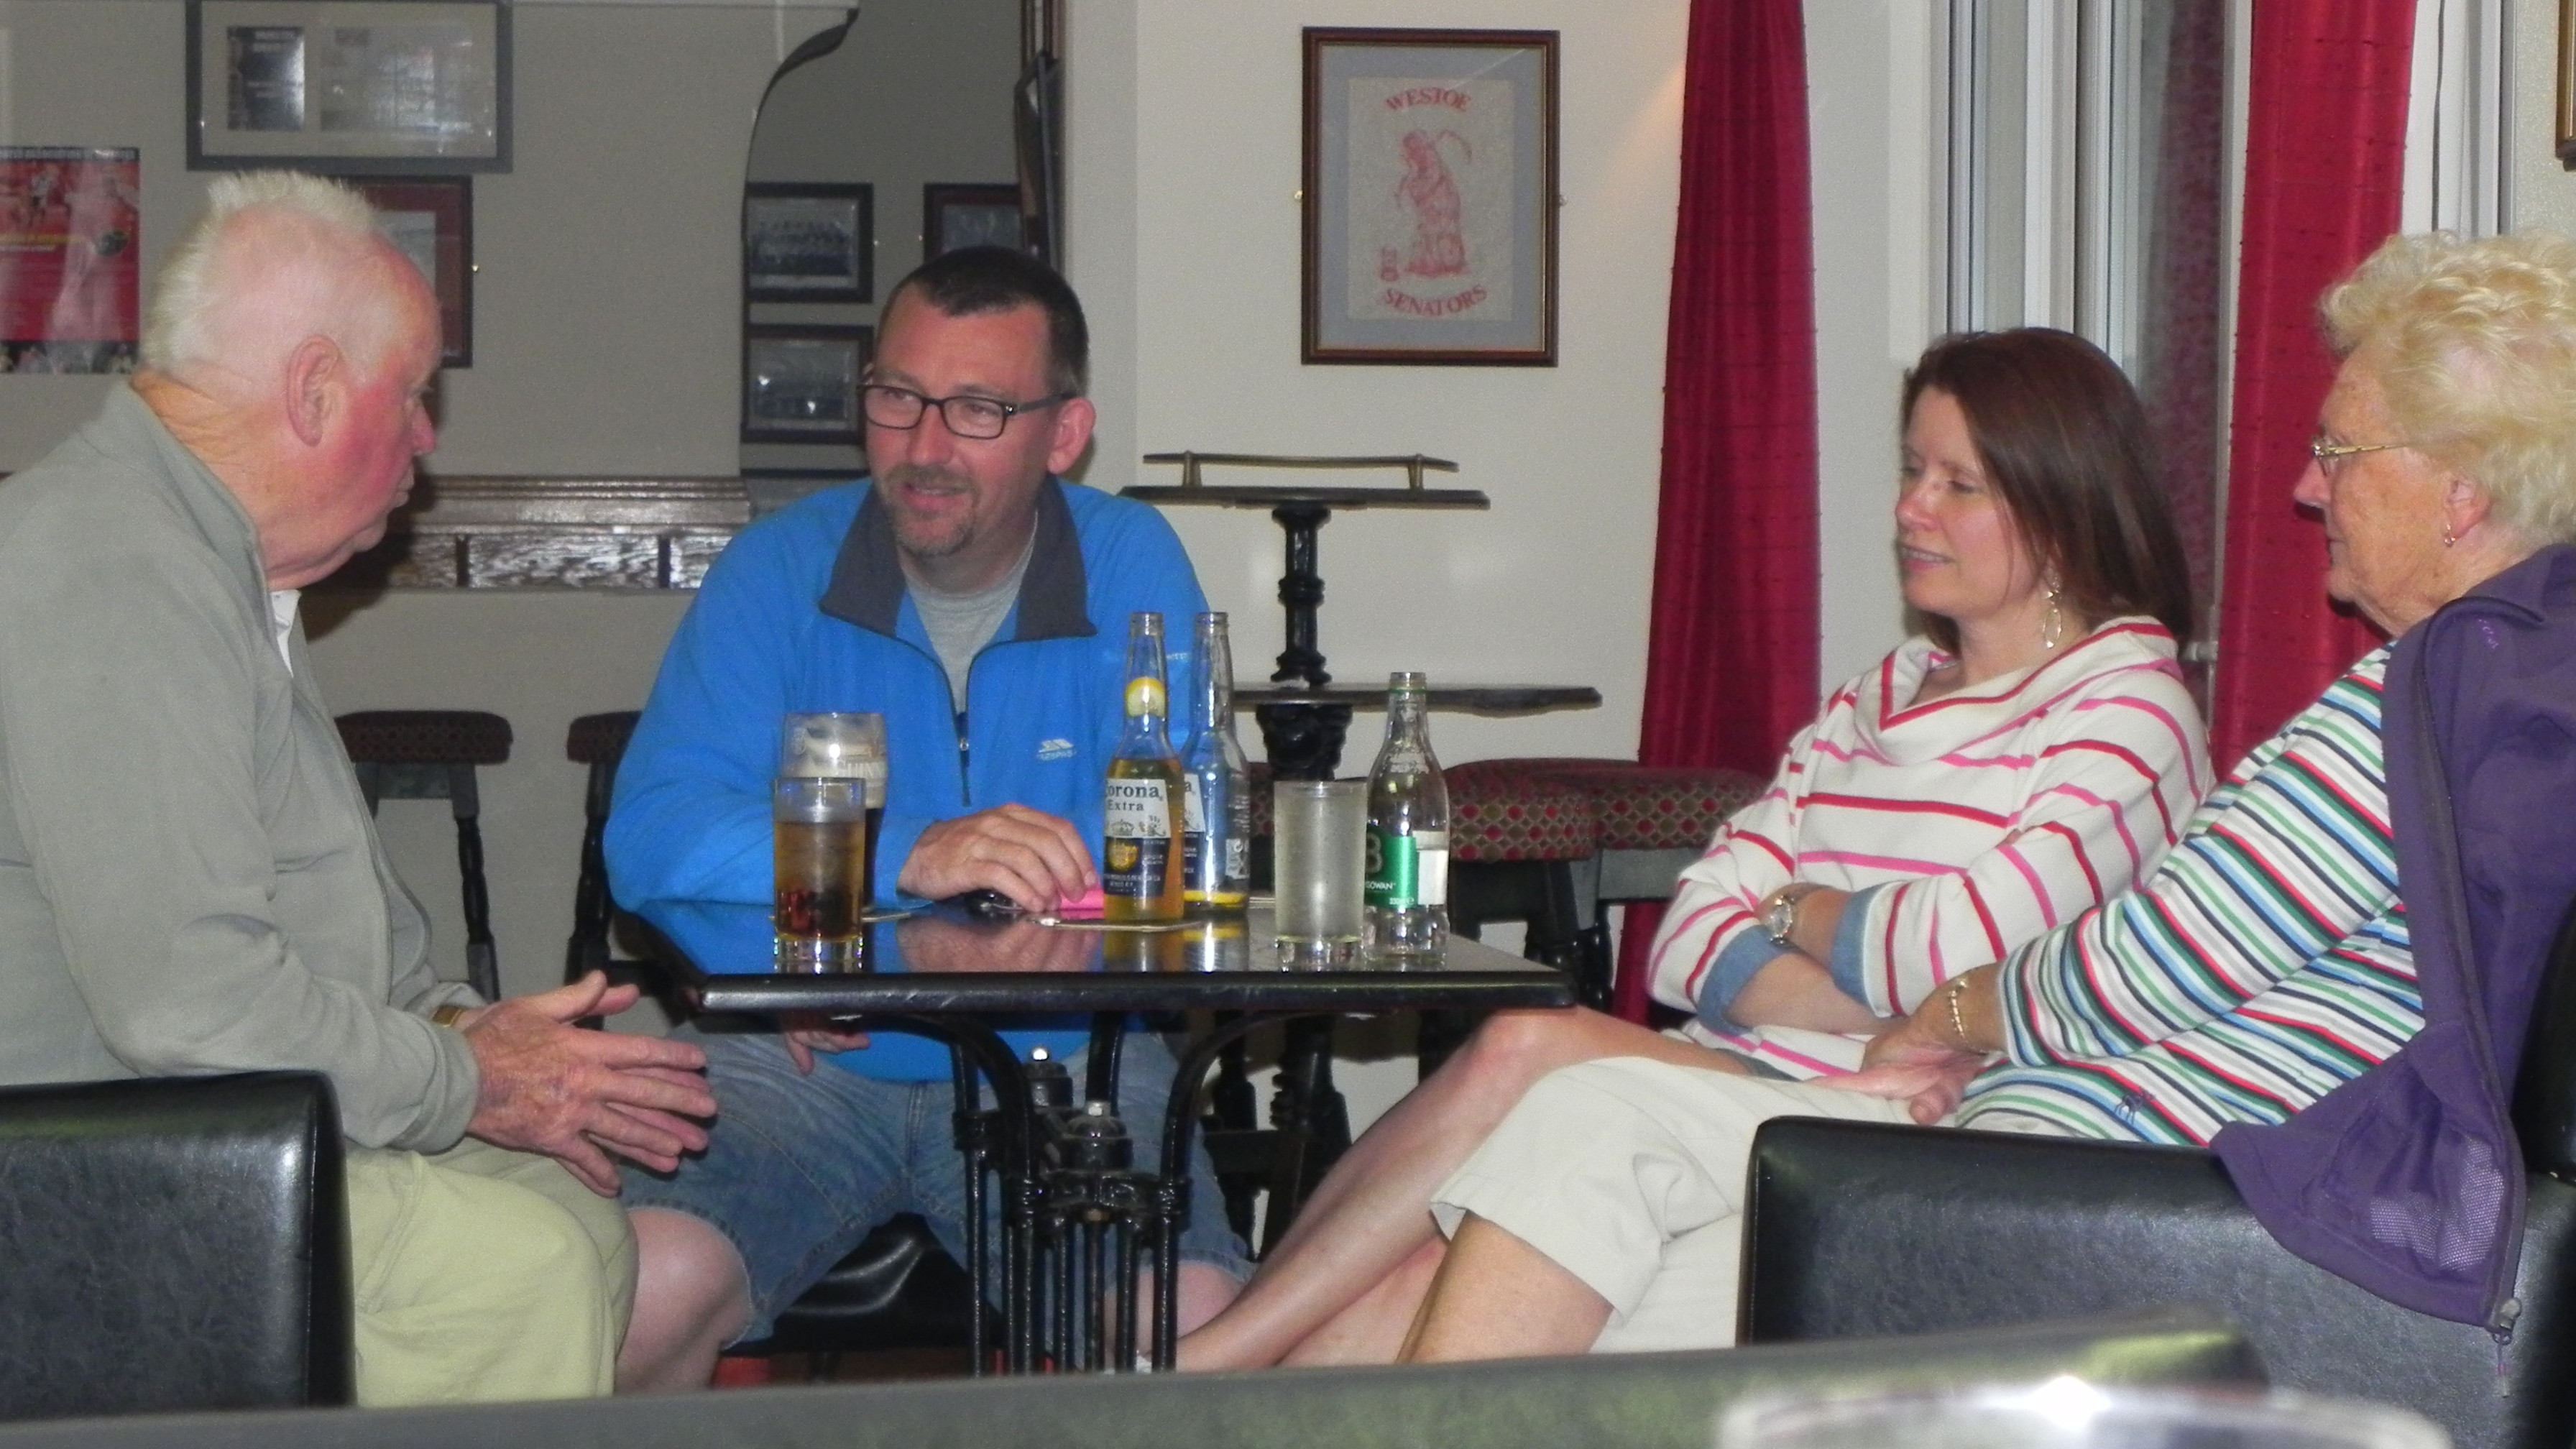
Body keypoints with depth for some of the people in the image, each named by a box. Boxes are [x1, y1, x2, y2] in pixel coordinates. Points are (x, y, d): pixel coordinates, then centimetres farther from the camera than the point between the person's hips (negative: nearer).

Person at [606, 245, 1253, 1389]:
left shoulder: (1132, 567, 3)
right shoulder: (782, 568, 2)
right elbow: (655, 835, -11)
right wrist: (908, 858, -29)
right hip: (798, 1063, 0)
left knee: (1195, 1325, -26)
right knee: (643, 1290, -28)